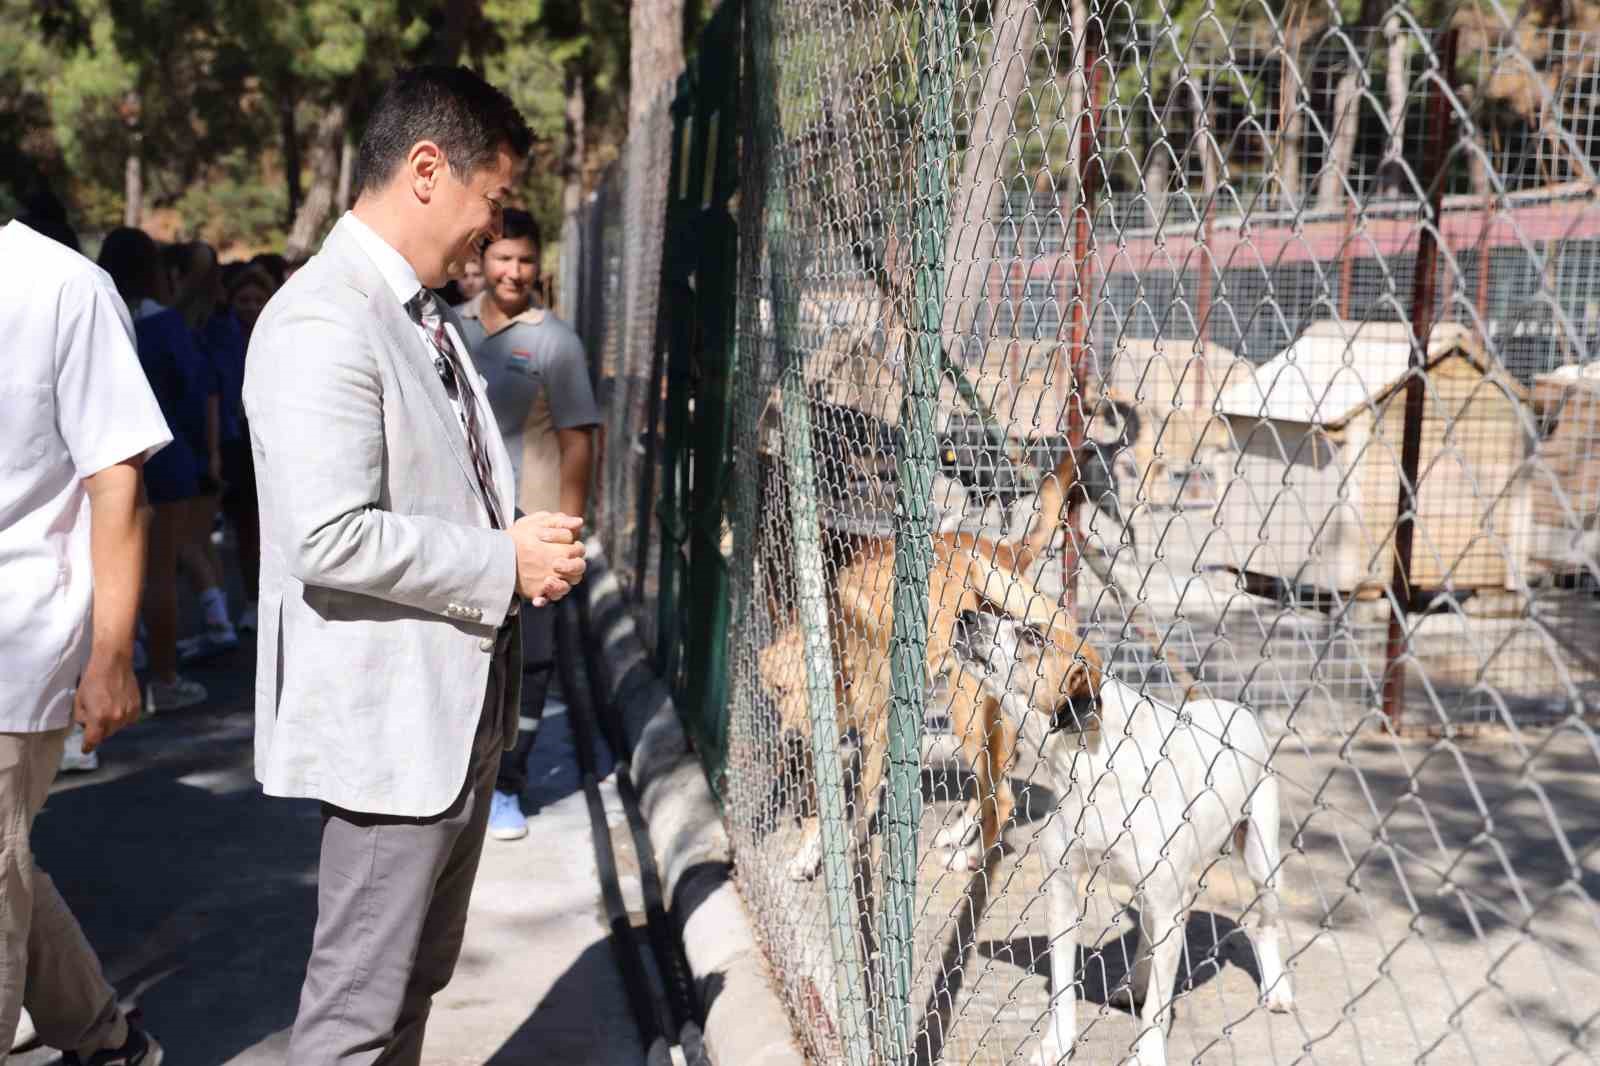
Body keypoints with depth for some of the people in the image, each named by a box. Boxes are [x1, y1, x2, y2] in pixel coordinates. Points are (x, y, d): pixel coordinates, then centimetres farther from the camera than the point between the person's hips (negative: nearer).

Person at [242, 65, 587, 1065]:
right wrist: (505, 562, -17)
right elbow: (329, 537, -27)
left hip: (464, 702, 10)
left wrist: (522, 541, 4)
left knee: (417, 980, 22)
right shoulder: (321, 323, -19)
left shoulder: (429, 313, 13)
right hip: (391, 720, -10)